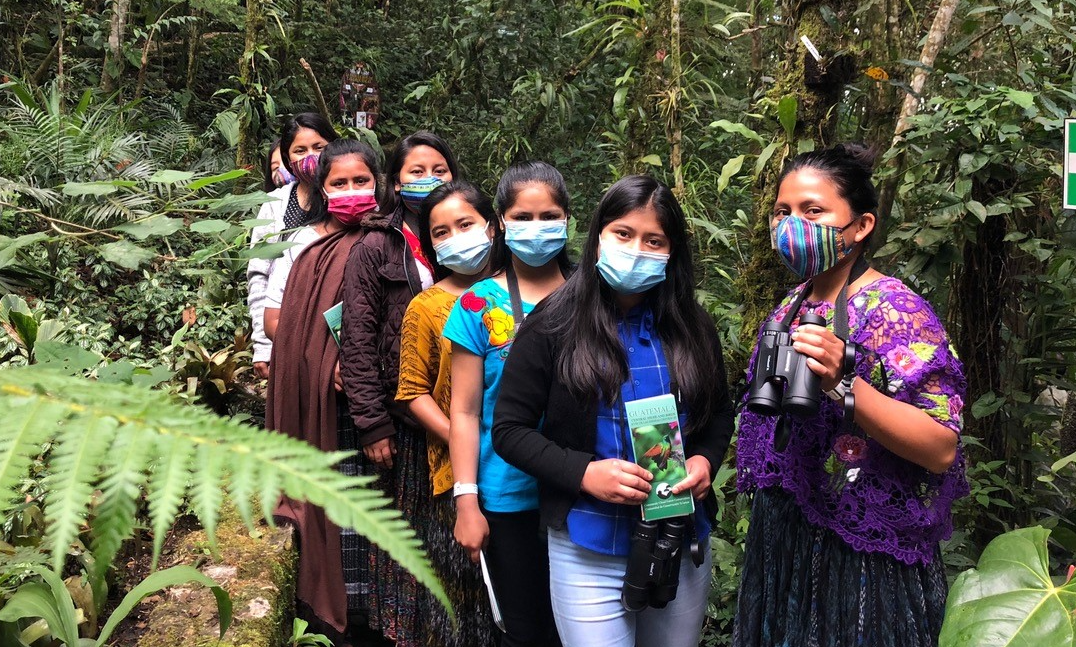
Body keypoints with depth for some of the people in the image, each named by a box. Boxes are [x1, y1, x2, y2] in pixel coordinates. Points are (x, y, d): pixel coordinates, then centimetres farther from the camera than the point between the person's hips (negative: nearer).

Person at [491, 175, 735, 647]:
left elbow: (720, 413, 15)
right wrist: (583, 473, -21)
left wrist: (705, 460, -7)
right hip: (590, 549, -4)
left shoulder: (693, 328, 4)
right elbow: (509, 429, -7)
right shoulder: (554, 326, -8)